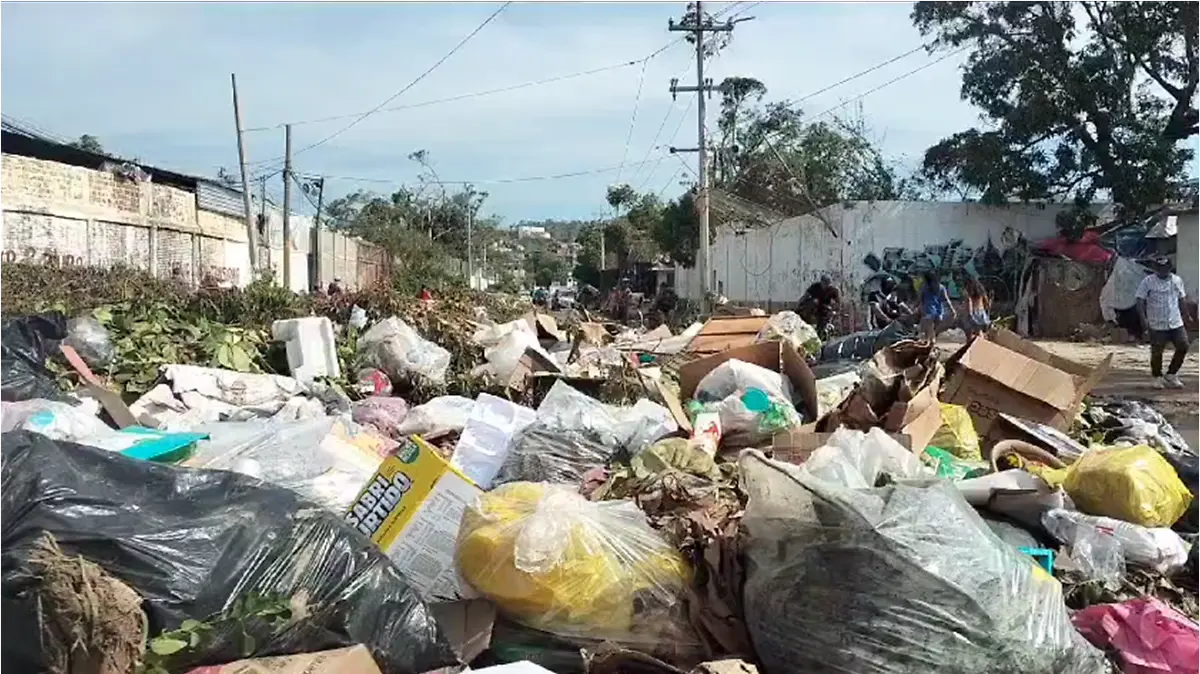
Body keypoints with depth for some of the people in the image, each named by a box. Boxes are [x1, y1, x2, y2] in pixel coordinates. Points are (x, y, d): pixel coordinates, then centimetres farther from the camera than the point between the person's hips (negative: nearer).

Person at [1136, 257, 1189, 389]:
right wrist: (1143, 318, -19)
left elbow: (1181, 300, 18)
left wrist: (1184, 315, 17)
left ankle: (1171, 375, 17)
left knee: (1183, 347, 0)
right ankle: (1157, 377, 19)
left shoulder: (1177, 280, 7)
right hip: (1157, 325, -4)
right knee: (1157, 352, 0)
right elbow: (1140, 301, -8)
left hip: (1176, 323, 4)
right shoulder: (1147, 282, -7)